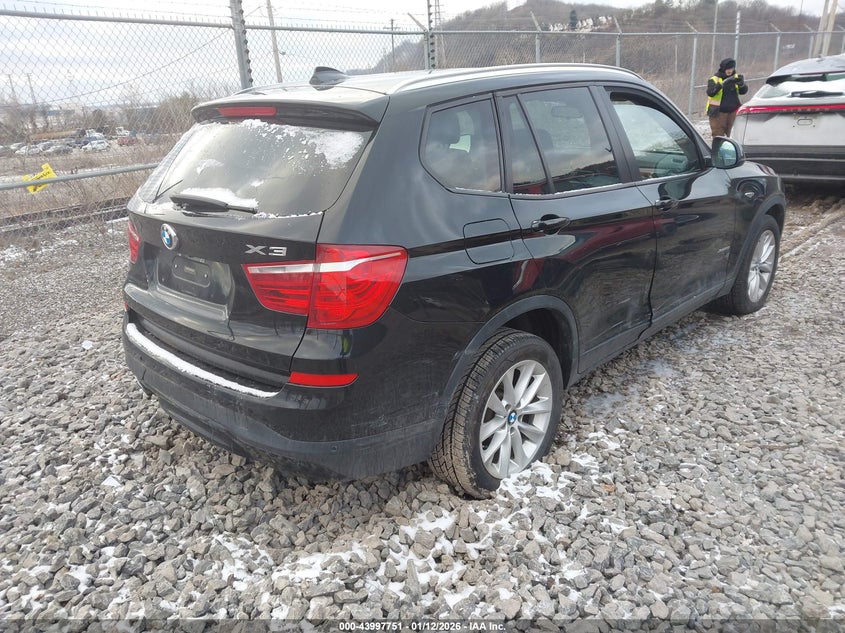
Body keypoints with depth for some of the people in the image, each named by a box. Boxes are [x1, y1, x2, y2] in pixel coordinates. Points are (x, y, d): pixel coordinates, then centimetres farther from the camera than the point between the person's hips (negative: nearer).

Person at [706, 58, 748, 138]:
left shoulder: (735, 77, 8)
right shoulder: (714, 79, -6)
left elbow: (743, 91, 2)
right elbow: (710, 92, -24)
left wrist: (742, 84, -19)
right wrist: (723, 83, -34)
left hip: (732, 112, 5)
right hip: (718, 113, -5)